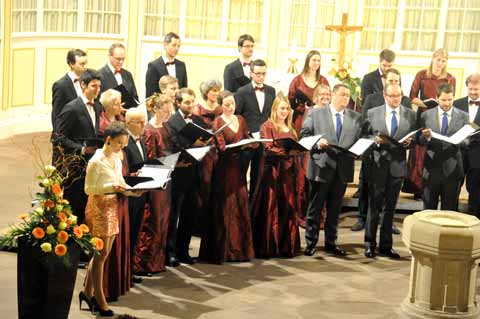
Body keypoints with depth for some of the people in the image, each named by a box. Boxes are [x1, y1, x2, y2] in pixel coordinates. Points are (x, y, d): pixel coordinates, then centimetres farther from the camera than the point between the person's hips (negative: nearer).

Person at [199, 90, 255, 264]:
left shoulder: (240, 120, 12)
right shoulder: (218, 122, -6)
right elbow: (221, 147, -16)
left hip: (239, 168, 5)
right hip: (224, 168, -5)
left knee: (241, 208, 7)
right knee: (225, 210, -2)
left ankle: (241, 248, 15)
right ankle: (223, 250, 5)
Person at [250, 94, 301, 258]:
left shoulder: (290, 128, 20)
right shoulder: (267, 126, -1)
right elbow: (268, 149, -13)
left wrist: (298, 149, 5)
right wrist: (286, 151, -25)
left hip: (288, 172, 6)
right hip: (272, 171, -6)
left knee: (288, 208, 6)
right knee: (270, 209, -5)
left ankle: (286, 246, 13)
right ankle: (266, 248, 0)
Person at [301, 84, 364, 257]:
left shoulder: (356, 118, 12)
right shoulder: (316, 114, 5)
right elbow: (304, 134, 1)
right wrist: (317, 143, -15)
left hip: (343, 169, 3)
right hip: (321, 167, -2)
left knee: (335, 209, 10)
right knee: (315, 207, 3)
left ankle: (331, 242, 21)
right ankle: (311, 242, 11)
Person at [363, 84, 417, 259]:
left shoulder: (410, 114, 5)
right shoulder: (373, 113, 2)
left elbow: (414, 137, 7)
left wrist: (409, 142, -14)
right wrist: (375, 140, -15)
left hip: (398, 165, 2)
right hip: (378, 165, -2)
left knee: (390, 207, 10)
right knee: (374, 206, 2)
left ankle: (386, 245, 19)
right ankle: (370, 244, 12)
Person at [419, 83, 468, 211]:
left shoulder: (463, 116, 2)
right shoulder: (426, 115, 3)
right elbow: (420, 141, 4)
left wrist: (462, 140, -21)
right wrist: (426, 137, -18)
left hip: (452, 170, 0)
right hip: (432, 169, 1)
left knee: (449, 210, 8)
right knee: (428, 209, 10)